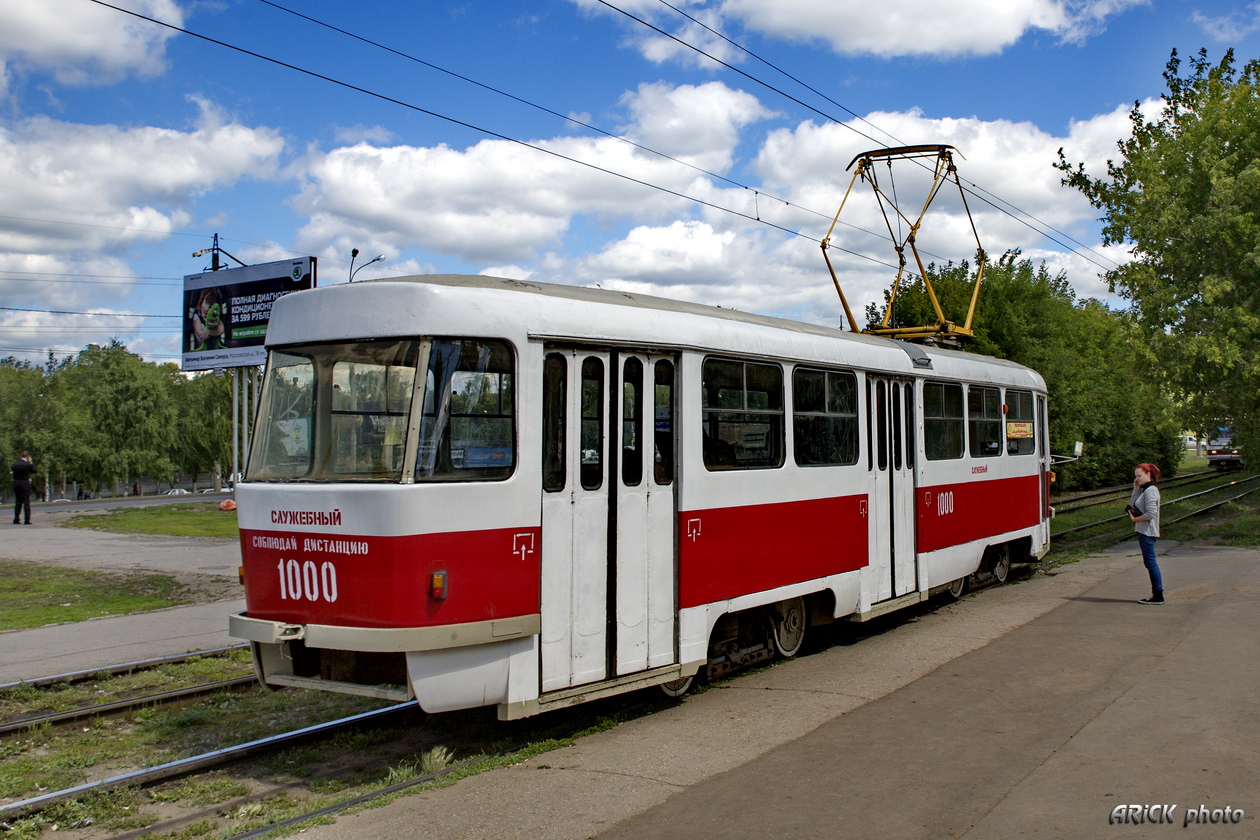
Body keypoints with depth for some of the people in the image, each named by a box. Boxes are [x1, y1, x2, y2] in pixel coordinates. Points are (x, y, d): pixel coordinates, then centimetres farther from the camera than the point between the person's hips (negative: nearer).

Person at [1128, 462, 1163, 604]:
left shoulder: (1150, 491, -16)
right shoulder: (1144, 490, 14)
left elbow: (1151, 514, -22)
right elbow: (1133, 504, 14)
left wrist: (1134, 519, -11)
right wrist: (1136, 488, 7)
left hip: (1147, 532, -10)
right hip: (1144, 531, 10)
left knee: (1150, 562, -7)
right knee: (1149, 562, 12)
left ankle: (1158, 596, -3)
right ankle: (1157, 594, 16)